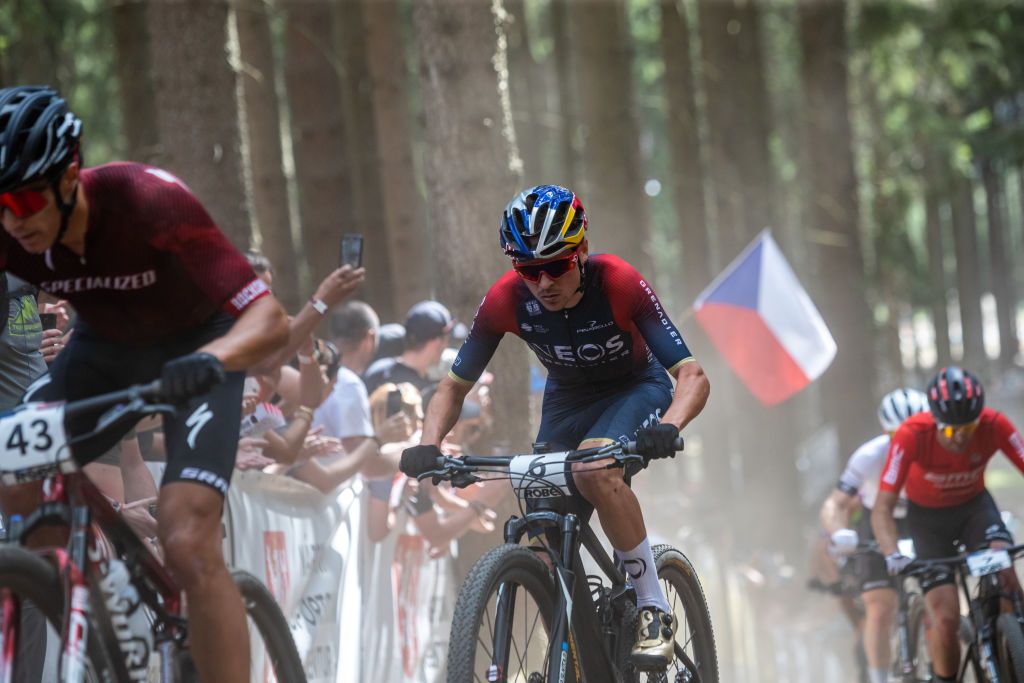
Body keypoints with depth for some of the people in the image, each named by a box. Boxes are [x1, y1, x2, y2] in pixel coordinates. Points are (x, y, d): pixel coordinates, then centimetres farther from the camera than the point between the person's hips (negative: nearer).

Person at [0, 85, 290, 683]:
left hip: (196, 349, -5)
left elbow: (271, 319, -36)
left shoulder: (151, 203, -34)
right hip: (105, 348, 5)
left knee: (188, 545, -23)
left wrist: (209, 359, -57)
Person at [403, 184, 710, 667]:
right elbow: (454, 387, -11)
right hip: (568, 399, 4)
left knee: (594, 470, -35)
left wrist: (668, 427, -54)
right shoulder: (505, 300, -23)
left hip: (637, 388, -4)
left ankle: (654, 610, -21)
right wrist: (428, 446, -31)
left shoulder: (618, 284, -31)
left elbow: (693, 376, -33)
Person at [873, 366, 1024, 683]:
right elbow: (882, 508, -30)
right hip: (928, 515, -1)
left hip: (974, 506, 1)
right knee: (945, 618, -15)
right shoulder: (912, 435, -32)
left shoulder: (994, 426, -27)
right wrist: (893, 556, -47)